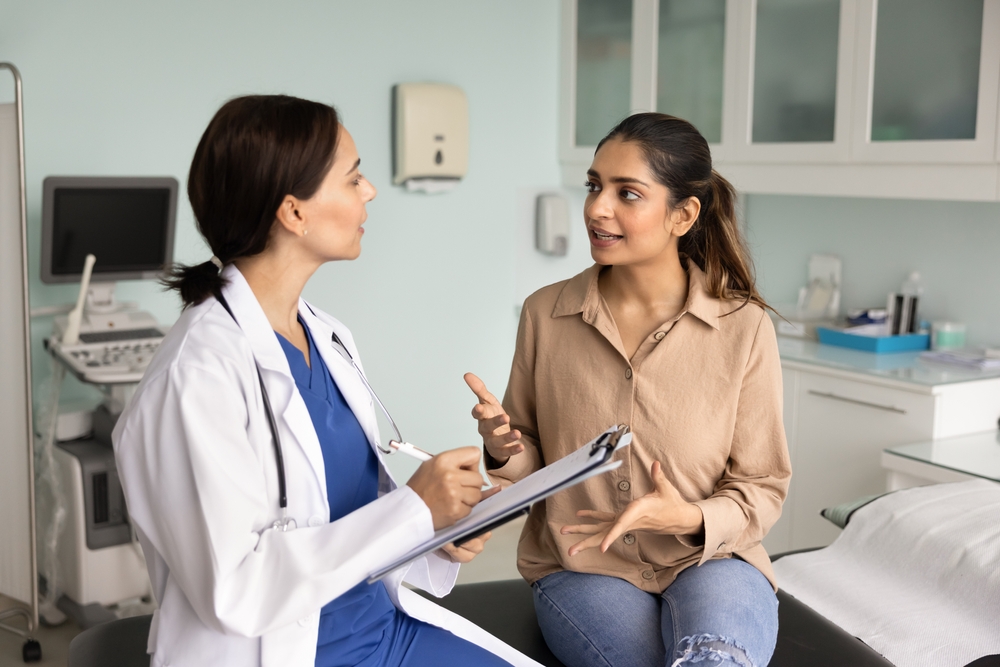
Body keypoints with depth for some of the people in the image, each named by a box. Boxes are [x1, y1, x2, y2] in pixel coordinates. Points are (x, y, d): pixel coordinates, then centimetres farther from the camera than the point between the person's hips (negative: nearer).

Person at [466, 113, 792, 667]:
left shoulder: (744, 327, -7)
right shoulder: (545, 314, -1)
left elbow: (761, 486, 0)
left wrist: (691, 518, -20)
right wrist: (503, 450, -14)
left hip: (710, 559, -1)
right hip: (581, 566, 2)